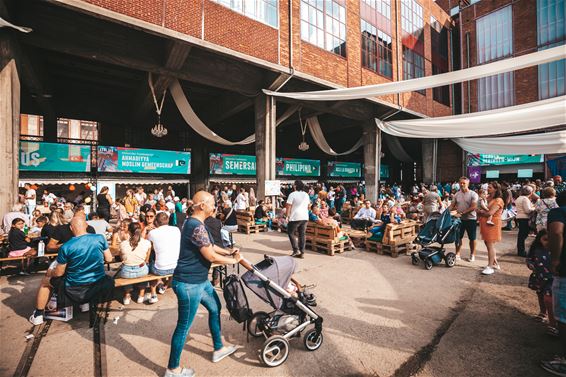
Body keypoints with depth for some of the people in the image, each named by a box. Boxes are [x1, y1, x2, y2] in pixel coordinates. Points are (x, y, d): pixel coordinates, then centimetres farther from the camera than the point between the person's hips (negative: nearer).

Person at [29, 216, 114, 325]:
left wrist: (49, 272, 17)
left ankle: (38, 315, 34)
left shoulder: (66, 247, -17)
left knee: (46, 281, 24)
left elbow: (58, 273, -5)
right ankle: (86, 302, 43)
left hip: (75, 290, -2)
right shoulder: (100, 238, -12)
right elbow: (109, 259, -1)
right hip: (99, 285, 3)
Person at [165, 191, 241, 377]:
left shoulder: (196, 223, 7)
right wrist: (234, 260, -9)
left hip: (199, 280, 11)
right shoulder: (197, 227, -26)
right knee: (184, 326, 7)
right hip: (189, 284, -11)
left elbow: (209, 246, 17)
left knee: (215, 308, 22)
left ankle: (218, 349, 40)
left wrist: (228, 251, 5)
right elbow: (211, 256, -23)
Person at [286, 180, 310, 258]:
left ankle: (296, 250, 2)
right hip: (305, 217, 6)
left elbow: (288, 206, -11)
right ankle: (301, 252, 12)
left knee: (291, 233, 8)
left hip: (295, 217, -6)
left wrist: (287, 216, -4)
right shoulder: (306, 195, 10)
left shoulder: (292, 194, -9)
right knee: (302, 234, 9)